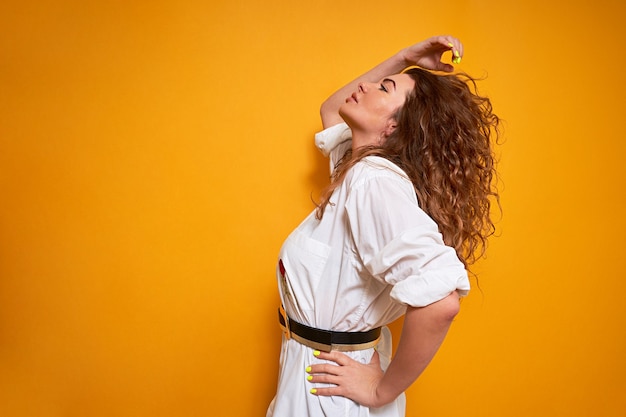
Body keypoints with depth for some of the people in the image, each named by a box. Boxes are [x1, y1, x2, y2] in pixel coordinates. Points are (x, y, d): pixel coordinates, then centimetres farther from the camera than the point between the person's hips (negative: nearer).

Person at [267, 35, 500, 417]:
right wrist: (404, 58, 4)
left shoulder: (373, 180, -27)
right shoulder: (361, 166, -1)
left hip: (326, 385, -8)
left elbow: (440, 302, -38)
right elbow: (331, 110, 17)